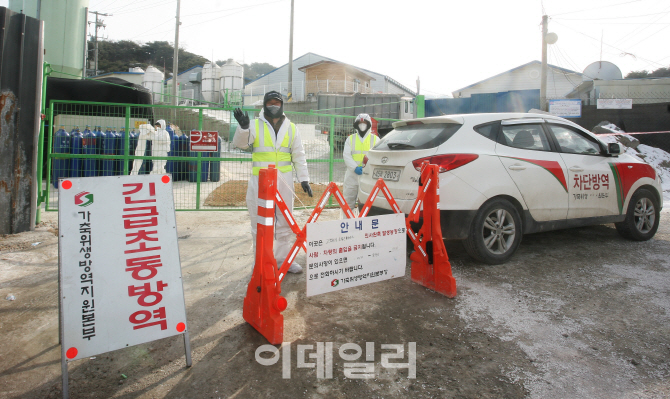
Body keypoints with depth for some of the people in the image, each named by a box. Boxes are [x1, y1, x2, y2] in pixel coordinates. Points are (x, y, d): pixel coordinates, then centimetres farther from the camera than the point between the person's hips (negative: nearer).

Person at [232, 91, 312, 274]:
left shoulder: (291, 128, 10)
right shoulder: (255, 125, 3)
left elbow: (299, 156, 11)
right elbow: (240, 143, -11)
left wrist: (303, 178, 4)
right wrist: (243, 127, -30)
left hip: (284, 181, 2)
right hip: (260, 181, -2)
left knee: (284, 222, 9)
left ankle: (284, 259, 21)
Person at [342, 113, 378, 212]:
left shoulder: (375, 139, 10)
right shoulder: (351, 139, 14)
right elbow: (346, 155, 2)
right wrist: (355, 167, -16)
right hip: (352, 174, 1)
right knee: (348, 201, 5)